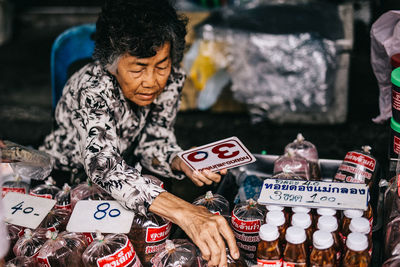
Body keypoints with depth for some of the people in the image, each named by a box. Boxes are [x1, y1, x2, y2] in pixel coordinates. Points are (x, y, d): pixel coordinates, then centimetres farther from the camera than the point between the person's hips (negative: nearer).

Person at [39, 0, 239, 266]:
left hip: (122, 177, 4)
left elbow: (153, 143, -4)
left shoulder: (171, 80, -17)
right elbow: (103, 164, -50)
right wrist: (184, 213, -63)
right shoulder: (93, 88, -34)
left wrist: (181, 163, -29)